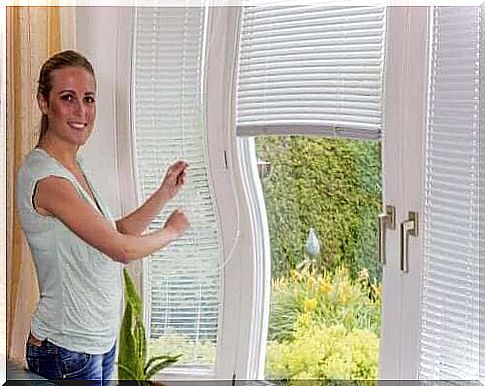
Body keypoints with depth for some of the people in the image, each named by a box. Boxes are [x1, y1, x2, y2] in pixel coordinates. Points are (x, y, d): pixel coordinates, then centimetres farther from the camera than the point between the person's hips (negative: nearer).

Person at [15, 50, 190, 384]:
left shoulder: (74, 165, 8)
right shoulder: (45, 177, -22)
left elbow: (116, 231, 12)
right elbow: (120, 249, -21)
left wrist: (165, 194, 5)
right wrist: (172, 231, -4)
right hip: (66, 352, -9)